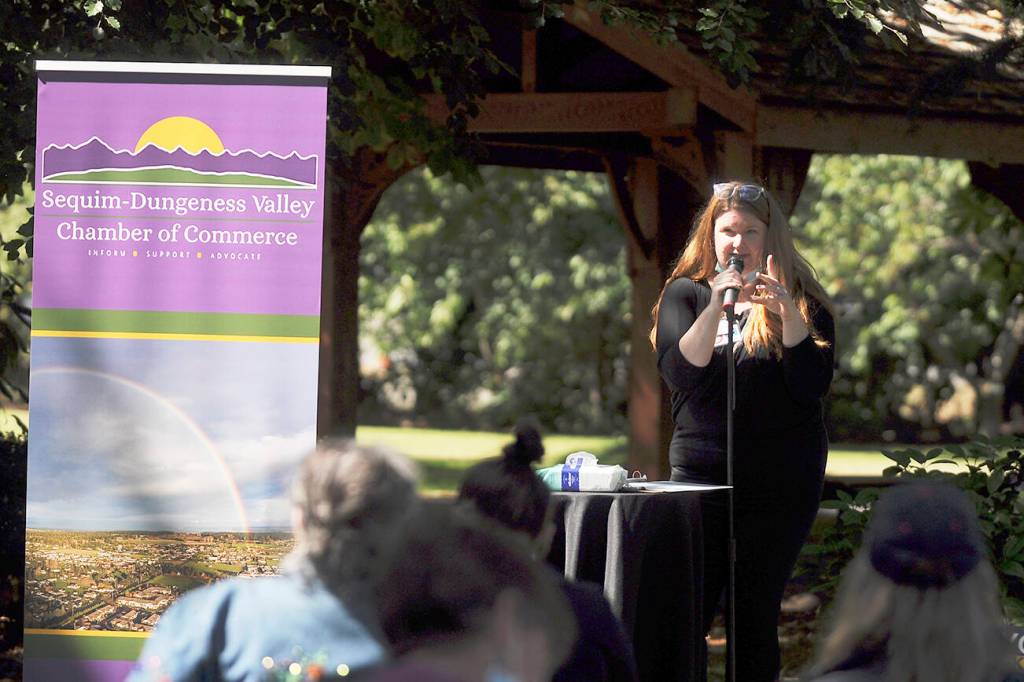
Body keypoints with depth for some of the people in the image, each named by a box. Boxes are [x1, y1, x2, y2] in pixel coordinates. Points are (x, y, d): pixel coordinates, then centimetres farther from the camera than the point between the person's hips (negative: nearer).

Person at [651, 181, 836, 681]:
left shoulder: (802, 303, 4)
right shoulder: (685, 294, 7)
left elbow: (813, 386, -9)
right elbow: (680, 375, -8)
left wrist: (788, 313, -20)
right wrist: (716, 306, -19)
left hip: (781, 484, 0)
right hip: (701, 473, 0)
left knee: (755, 618, 2)